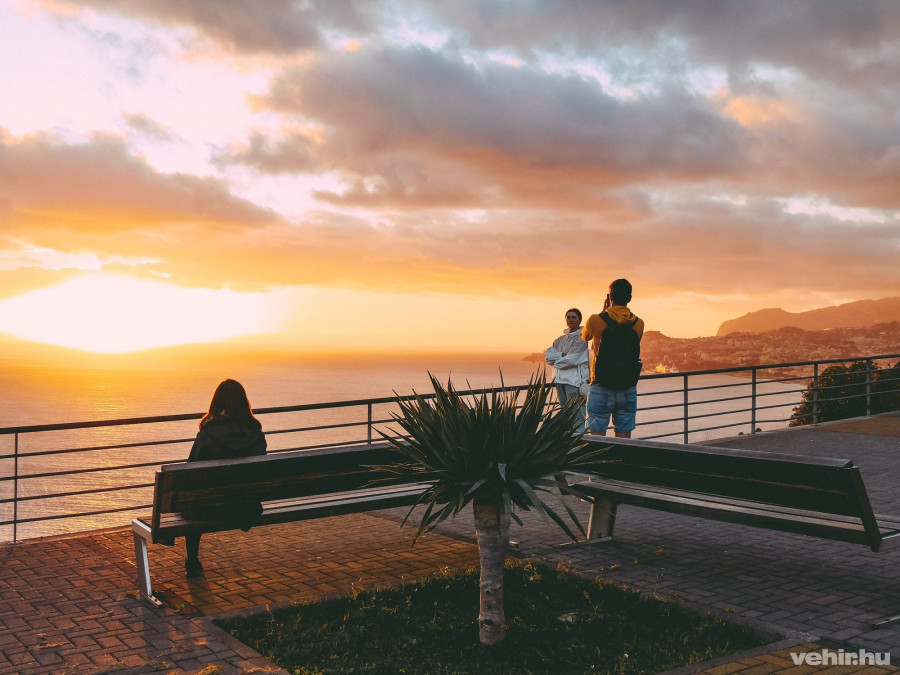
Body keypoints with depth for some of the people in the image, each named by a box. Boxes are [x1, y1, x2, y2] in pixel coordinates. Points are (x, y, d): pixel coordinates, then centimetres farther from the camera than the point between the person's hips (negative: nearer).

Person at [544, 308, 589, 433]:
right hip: (560, 381, 7)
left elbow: (572, 360, -13)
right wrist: (563, 355, -10)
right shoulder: (560, 340, 18)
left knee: (577, 421, -11)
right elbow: (548, 356, 6)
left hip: (575, 382, -7)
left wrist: (556, 360, 0)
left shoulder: (582, 338, -4)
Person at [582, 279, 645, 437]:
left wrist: (604, 312, 19)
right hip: (628, 390, 3)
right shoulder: (638, 324, 1)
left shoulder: (595, 320, -8)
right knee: (624, 440, 9)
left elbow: (585, 336, 13)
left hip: (601, 389, -3)